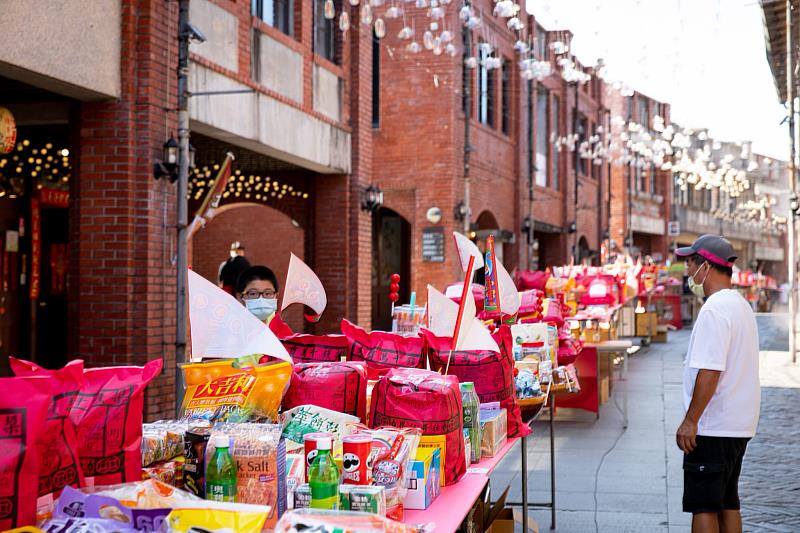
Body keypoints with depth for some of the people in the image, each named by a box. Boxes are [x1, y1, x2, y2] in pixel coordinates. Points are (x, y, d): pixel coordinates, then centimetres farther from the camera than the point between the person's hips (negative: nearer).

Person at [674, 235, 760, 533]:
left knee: (702, 505, -5)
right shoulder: (741, 305, 15)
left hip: (711, 428, -10)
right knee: (727, 502, 15)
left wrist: (690, 421, -20)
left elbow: (709, 371, -25)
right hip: (739, 426, 10)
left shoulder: (714, 310, -17)